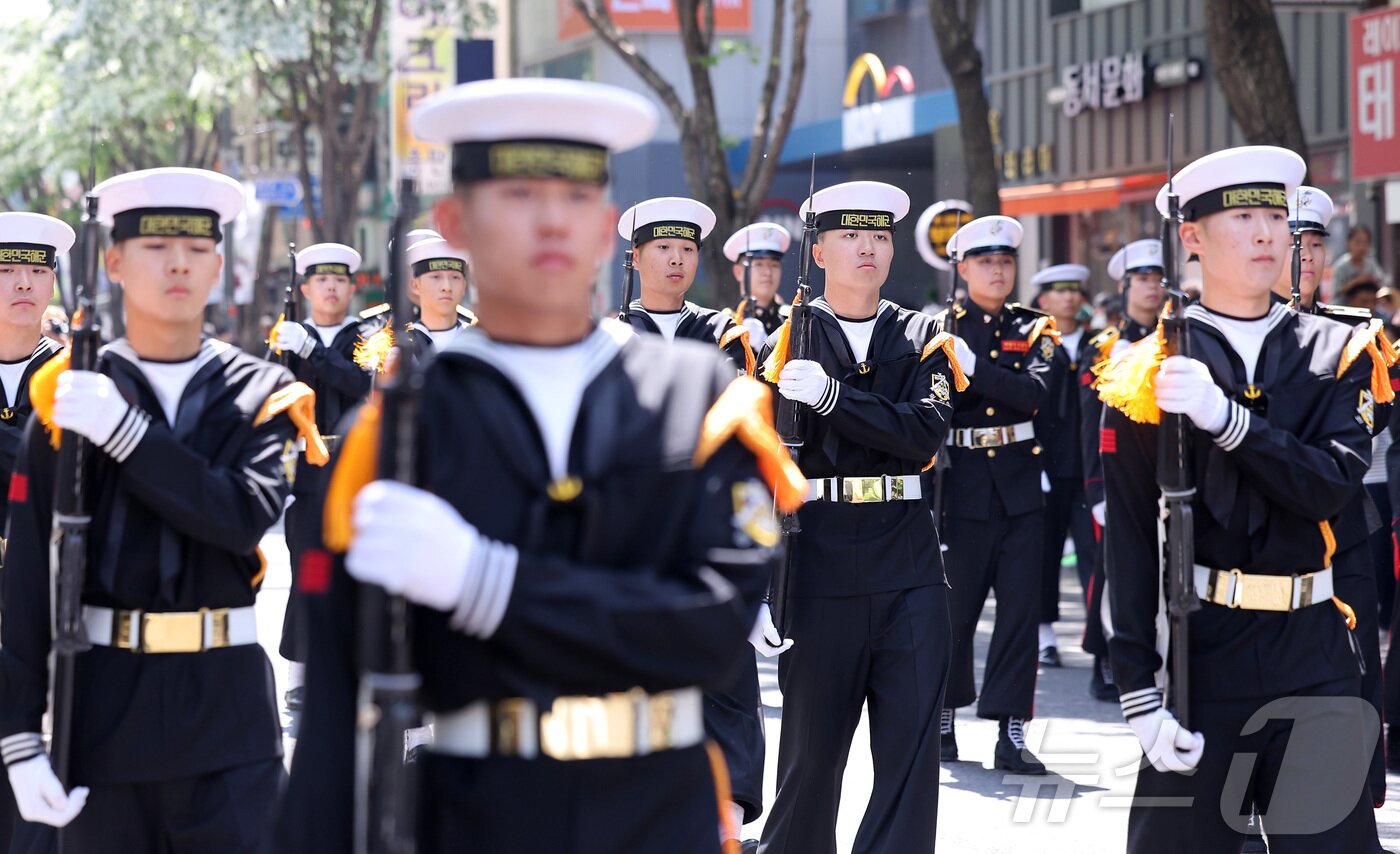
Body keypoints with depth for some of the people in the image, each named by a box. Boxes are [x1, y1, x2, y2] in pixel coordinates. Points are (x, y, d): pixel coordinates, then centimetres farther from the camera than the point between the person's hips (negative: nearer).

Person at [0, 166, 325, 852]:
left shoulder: (261, 393, 4)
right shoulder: (67, 397, 1)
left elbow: (248, 515, -14)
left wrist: (122, 430, -18)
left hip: (227, 700, 0)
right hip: (102, 699, 0)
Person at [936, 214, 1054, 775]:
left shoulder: (1034, 329, 7)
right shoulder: (941, 328, 4)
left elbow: (1035, 391, -12)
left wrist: (972, 366, -19)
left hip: (1020, 487, 2)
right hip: (962, 484, -1)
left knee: (1021, 608, -3)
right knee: (955, 607, 3)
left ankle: (1010, 732, -1)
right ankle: (945, 716, 21)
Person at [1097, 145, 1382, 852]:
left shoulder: (1337, 355, 7)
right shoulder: (1149, 374, 0)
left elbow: (1335, 484, -10)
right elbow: (1130, 543, -4)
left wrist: (1222, 417, -22)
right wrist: (1138, 690, -11)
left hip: (1315, 655, 2)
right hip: (1197, 651, -2)